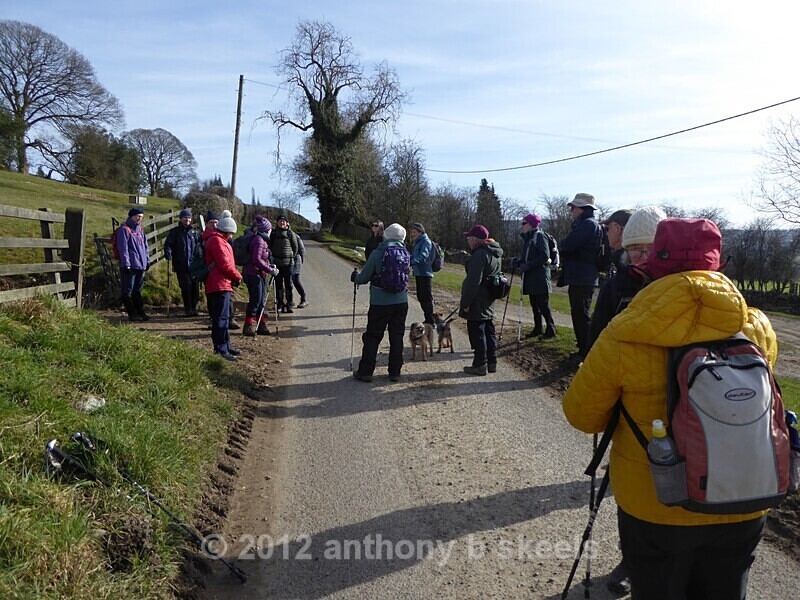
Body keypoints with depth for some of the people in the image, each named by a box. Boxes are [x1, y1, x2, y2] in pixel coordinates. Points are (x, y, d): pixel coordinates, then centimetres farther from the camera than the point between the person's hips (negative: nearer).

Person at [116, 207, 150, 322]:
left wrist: (147, 260, 17)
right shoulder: (124, 229, -7)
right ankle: (132, 314, 1)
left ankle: (140, 312, 18)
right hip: (130, 266, -8)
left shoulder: (140, 230, 17)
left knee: (137, 290, 14)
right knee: (128, 291, -2)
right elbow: (123, 248, -12)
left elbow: (145, 246, 23)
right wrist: (126, 264, -15)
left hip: (141, 265, 8)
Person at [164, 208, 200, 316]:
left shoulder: (193, 231, 16)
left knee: (195, 286, -2)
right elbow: (168, 244, -1)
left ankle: (194, 307, 9)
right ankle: (188, 309, 2)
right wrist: (168, 254, -18)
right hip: (181, 265, -3)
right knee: (186, 286, -7)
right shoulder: (175, 231, 7)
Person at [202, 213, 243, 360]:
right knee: (221, 317, -10)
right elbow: (225, 264, -19)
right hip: (219, 285, -11)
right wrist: (237, 277, -6)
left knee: (223, 316, 16)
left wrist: (233, 277, 8)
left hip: (222, 285, 11)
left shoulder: (219, 240, 22)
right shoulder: (217, 240, -13)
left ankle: (226, 346, 25)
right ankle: (221, 349, -9)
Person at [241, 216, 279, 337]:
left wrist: (270, 267, 12)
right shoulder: (258, 240, -15)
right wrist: (270, 270, -21)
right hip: (253, 274, -10)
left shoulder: (261, 239, 16)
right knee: (255, 300, -7)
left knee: (261, 300, 13)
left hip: (259, 274, 10)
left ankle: (261, 325, 20)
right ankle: (248, 326, -1)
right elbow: (256, 260, -24)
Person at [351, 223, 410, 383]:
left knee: (372, 337, 6)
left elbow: (364, 278, -7)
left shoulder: (377, 254, -10)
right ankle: (395, 372, 16)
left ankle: (365, 371, 10)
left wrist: (355, 276, 16)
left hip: (380, 302, -3)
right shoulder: (405, 254, 1)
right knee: (397, 337, 11)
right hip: (401, 301, 3)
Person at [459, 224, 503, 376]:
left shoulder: (479, 255, -20)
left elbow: (473, 282, -24)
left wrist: (466, 303, -19)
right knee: (488, 330, 16)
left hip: (477, 302, -10)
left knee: (477, 332, -1)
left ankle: (480, 365, 6)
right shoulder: (495, 254, 12)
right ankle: (492, 362, 23)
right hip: (489, 302, 10)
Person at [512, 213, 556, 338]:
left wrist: (528, 265, -21)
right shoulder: (527, 238, 17)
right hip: (530, 277, 9)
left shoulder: (539, 236, -8)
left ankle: (550, 329, 3)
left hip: (540, 276, -8)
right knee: (534, 304, 12)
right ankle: (538, 328, 20)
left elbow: (544, 256, -18)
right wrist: (517, 262, 1)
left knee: (543, 304, -6)